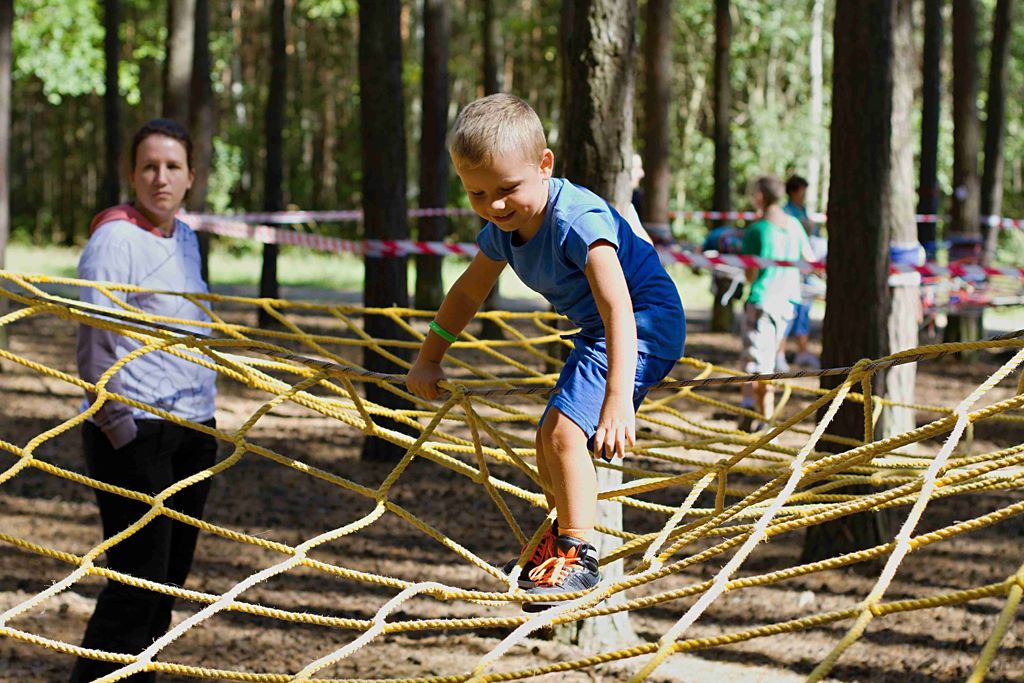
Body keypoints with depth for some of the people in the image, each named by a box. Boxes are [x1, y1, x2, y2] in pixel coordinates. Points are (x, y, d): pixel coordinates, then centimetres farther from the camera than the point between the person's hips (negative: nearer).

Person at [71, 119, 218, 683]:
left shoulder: (186, 239, 13)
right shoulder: (115, 239, -11)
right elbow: (94, 351, -14)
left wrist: (206, 416, 17)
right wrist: (122, 430, -15)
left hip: (192, 429, 8)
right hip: (136, 434, -8)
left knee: (167, 581, 10)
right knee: (136, 583, -9)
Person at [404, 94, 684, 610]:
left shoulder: (577, 219, -31)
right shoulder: (504, 229, -5)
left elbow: (618, 309, -40)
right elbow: (468, 292, 14)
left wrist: (618, 399, -49)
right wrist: (427, 360, 18)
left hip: (645, 327, -10)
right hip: (595, 335, 10)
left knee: (563, 429, -23)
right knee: (551, 439, 19)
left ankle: (579, 557, -15)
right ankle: (563, 537, 42)